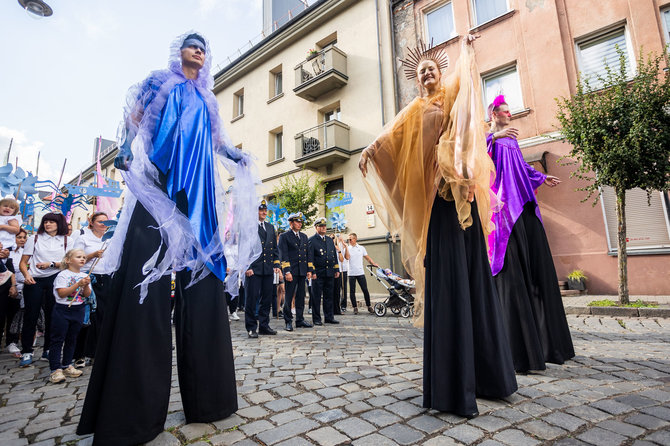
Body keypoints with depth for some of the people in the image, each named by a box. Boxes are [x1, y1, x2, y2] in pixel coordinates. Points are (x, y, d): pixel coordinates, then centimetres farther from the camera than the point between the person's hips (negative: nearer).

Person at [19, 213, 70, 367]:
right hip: (34, 280, 0)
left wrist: (52, 264, -11)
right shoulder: (34, 239, 10)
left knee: (52, 315, 4)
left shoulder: (66, 240, 10)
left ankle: (48, 350, 15)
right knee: (31, 315, -1)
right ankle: (26, 352, 9)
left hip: (55, 280, 0)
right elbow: (23, 262, 6)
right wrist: (27, 275, -11)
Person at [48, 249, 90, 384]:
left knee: (71, 339, 13)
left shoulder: (84, 276, 7)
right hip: (62, 310, -5)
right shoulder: (63, 275, -7)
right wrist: (78, 284, -23)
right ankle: (55, 369, 5)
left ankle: (67, 365, 24)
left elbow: (87, 295, 3)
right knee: (57, 339, -1)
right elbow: (62, 293, -16)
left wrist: (86, 285, -15)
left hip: (78, 310, 5)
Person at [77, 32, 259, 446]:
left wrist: (239, 158, 7)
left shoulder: (206, 98, 28)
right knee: (147, 277, -11)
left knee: (203, 275, -4)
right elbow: (135, 119, 9)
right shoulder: (161, 83, 18)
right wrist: (127, 153, -9)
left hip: (198, 189, 4)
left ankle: (206, 393, 5)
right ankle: (131, 408, -2)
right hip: (158, 182, -4)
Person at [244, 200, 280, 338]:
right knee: (252, 299, 1)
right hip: (253, 269, -6)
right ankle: (251, 328, 13)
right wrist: (246, 267, -13)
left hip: (268, 269, 6)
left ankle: (264, 326, 22)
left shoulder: (270, 227, 17)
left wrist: (276, 264, 10)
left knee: (266, 299, 11)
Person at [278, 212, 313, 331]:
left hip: (302, 272, 6)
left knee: (301, 297, 10)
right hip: (291, 272, -5)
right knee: (288, 297, -1)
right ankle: (288, 321, 10)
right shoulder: (284, 236, -1)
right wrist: (287, 271, -14)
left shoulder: (304, 237, 17)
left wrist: (309, 270, 10)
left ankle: (300, 320, 20)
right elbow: (283, 256, -7)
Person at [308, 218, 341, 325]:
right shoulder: (311, 240, -2)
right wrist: (312, 272, -13)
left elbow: (334, 256, 19)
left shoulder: (330, 240, 17)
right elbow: (310, 257, -7)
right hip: (318, 273, -5)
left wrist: (337, 270, 14)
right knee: (316, 297, 1)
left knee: (329, 296, 10)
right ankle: (316, 319, 10)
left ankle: (329, 317, 19)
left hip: (330, 273, 6)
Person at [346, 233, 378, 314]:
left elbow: (367, 258, 12)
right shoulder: (348, 248, 4)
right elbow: (347, 257, -12)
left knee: (365, 290, 1)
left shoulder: (361, 248, 9)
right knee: (352, 291, 2)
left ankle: (369, 306, 14)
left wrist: (374, 264, 0)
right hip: (351, 273, 0)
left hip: (360, 273, 0)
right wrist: (346, 248, -18)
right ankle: (355, 307, 12)